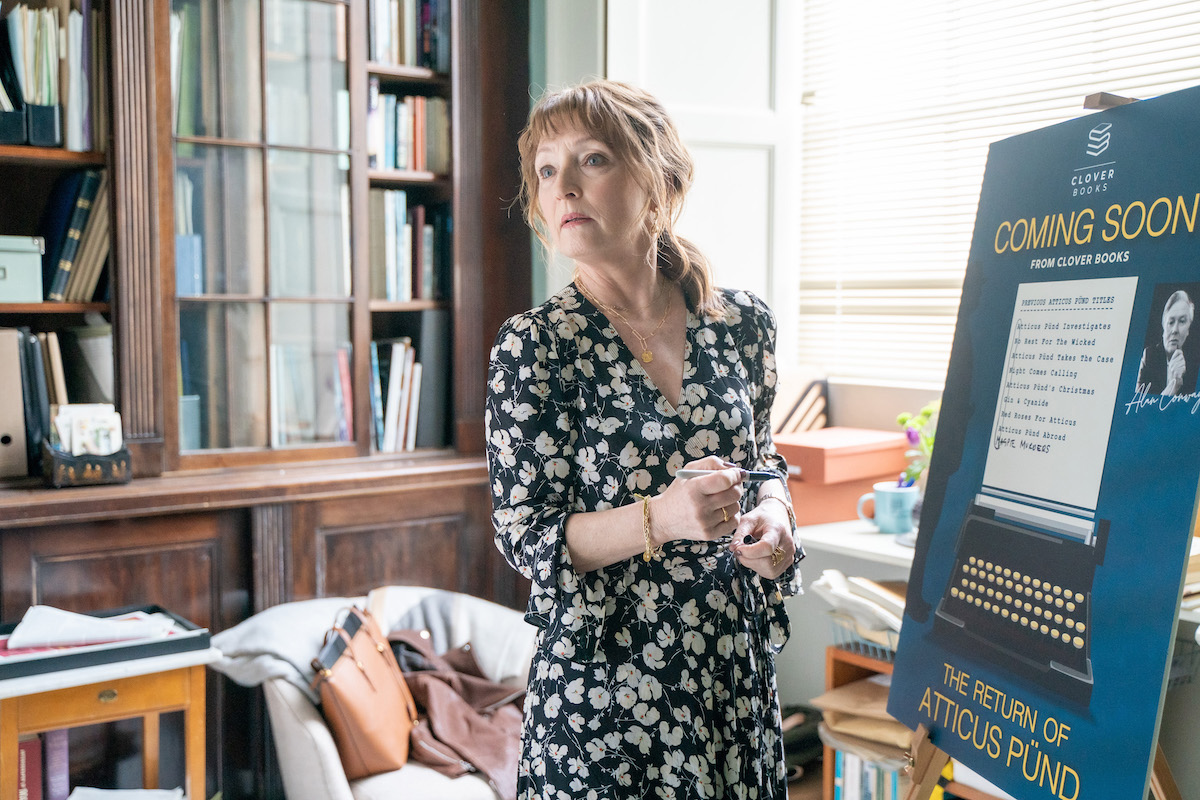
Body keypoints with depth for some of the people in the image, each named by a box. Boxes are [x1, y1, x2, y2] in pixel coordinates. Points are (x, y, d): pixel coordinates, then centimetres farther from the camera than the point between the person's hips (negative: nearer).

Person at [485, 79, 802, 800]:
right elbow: (526, 538, -11)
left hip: (736, 667, 4)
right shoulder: (534, 347, -11)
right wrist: (660, 518, -26)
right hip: (604, 680, -3)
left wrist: (773, 513, -6)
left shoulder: (742, 322, 0)